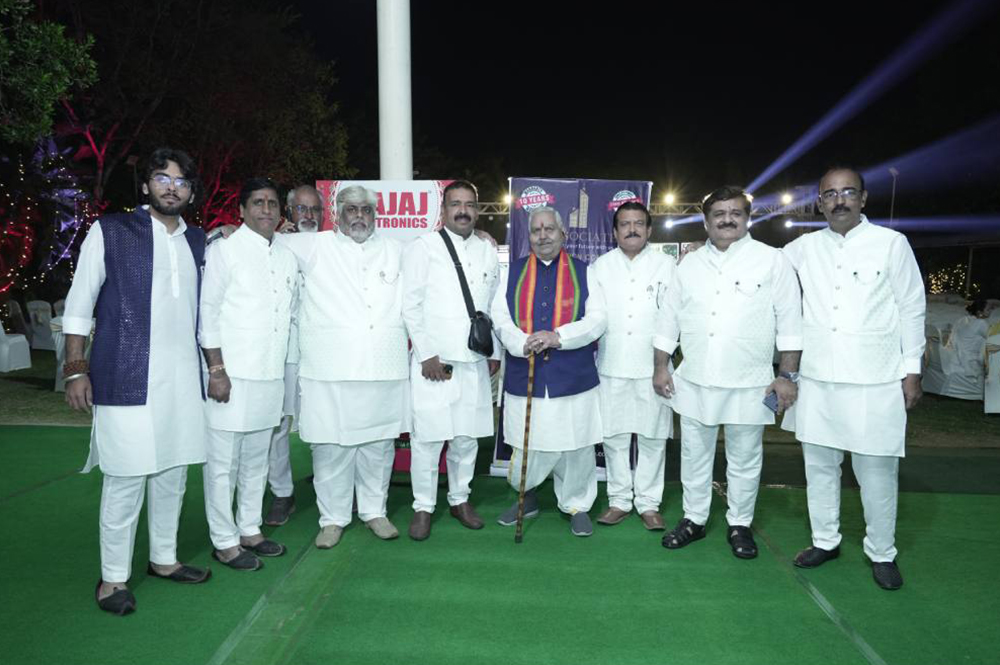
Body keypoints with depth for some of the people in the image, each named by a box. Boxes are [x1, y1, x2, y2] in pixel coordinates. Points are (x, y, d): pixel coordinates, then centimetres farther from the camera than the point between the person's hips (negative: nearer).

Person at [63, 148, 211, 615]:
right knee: (126, 477, -1)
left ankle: (163, 558, 28)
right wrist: (76, 370, -6)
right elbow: (79, 304, 0)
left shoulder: (197, 241, 13)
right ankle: (114, 578, 14)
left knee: (173, 473, 12)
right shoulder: (110, 231, 1)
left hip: (183, 378, 5)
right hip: (127, 378, -4)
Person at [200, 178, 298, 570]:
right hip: (231, 375, -6)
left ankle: (249, 529, 29)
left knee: (256, 459, 15)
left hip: (271, 376, 6)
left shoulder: (287, 258, 12)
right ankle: (224, 541, 14)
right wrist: (216, 369, -13)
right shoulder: (225, 251, -5)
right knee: (223, 461, 1)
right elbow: (207, 313, -8)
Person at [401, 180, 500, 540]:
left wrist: (495, 352, 12)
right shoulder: (423, 247, 0)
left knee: (467, 436, 10)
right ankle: (423, 507, 14)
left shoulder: (487, 251, 14)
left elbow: (494, 305, 17)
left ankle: (460, 499, 27)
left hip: (475, 361, 4)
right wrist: (427, 355, -9)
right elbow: (411, 305, -5)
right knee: (428, 437, -2)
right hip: (433, 360, -4)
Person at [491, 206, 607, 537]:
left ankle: (576, 505, 29)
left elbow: (597, 319, -5)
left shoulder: (584, 272, 5)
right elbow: (500, 318, 0)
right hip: (524, 379, 1)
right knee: (526, 448, 9)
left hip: (573, 379, -1)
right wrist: (523, 344, -19)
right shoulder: (512, 273, 9)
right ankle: (527, 498, 35)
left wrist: (557, 337, -18)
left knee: (575, 447, 8)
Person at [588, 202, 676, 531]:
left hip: (652, 367, -1)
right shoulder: (601, 266, 9)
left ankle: (648, 503, 18)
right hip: (611, 367, 2)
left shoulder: (666, 265, 5)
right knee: (614, 437, 8)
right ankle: (619, 500, 21)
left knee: (652, 438, 4)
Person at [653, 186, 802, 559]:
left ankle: (740, 525, 28)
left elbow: (790, 322, -4)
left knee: (745, 460, 10)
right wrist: (661, 366, 8)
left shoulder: (771, 261, -2)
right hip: (694, 384, 3)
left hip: (749, 386, -3)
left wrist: (787, 375, -7)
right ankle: (694, 519, 30)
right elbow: (669, 320, 11)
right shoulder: (690, 265, 8)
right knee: (694, 455, 14)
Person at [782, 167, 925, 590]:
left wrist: (912, 369, 0)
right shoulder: (806, 247, 7)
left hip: (875, 381, -3)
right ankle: (825, 541, 29)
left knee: (877, 471, 3)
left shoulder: (891, 243, 0)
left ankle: (882, 554, 21)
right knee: (819, 464, 13)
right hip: (817, 378, 3)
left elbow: (912, 309, 2)